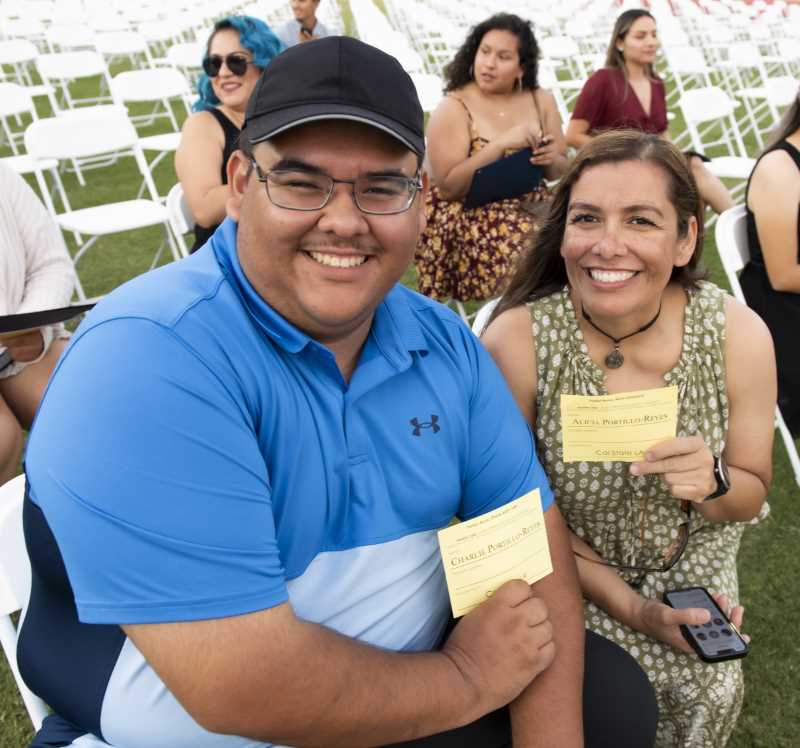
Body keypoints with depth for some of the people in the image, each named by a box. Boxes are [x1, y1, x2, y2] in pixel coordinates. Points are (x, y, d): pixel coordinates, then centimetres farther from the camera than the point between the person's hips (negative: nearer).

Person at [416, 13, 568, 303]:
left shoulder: (542, 101, 6)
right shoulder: (454, 108, -7)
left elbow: (561, 172, 12)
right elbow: (447, 186, -15)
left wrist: (551, 160, -12)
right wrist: (501, 144, -22)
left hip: (531, 211, 5)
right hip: (472, 221, -5)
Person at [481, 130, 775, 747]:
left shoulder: (740, 335, -19)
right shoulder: (516, 341, -25)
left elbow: (750, 497, -3)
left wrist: (713, 483, -27)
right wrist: (634, 611, -17)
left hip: (694, 566, 2)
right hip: (567, 574, -2)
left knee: (703, 698, -16)